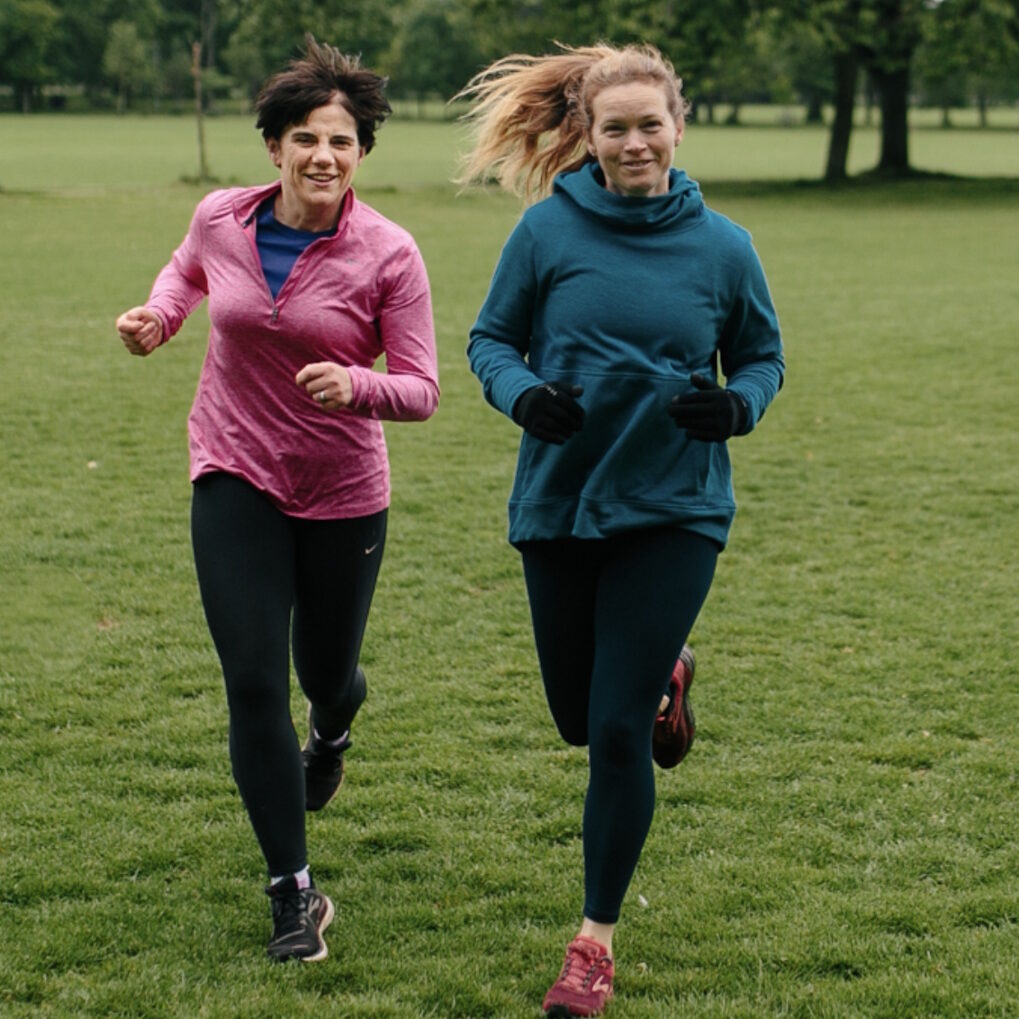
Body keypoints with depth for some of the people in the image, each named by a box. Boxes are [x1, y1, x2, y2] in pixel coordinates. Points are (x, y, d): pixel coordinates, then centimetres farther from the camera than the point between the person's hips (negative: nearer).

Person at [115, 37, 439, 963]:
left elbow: (421, 389, -14)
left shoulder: (388, 255, -16)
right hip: (235, 480, 1)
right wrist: (158, 316, -2)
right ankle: (293, 894, 4)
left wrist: (355, 385, -34)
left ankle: (333, 728, 59)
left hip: (343, 495, -1)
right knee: (253, 683, -8)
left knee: (326, 674, 16)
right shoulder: (221, 220, -7)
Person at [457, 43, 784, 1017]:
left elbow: (762, 354, 8)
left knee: (618, 731, -6)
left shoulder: (722, 246, -5)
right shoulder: (549, 229, -6)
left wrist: (737, 405, -14)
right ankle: (663, 673, 52)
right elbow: (490, 339, 3)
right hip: (559, 501, 2)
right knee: (579, 719, 14)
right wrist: (522, 394, -18)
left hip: (674, 509, -2)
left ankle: (596, 941, 11)